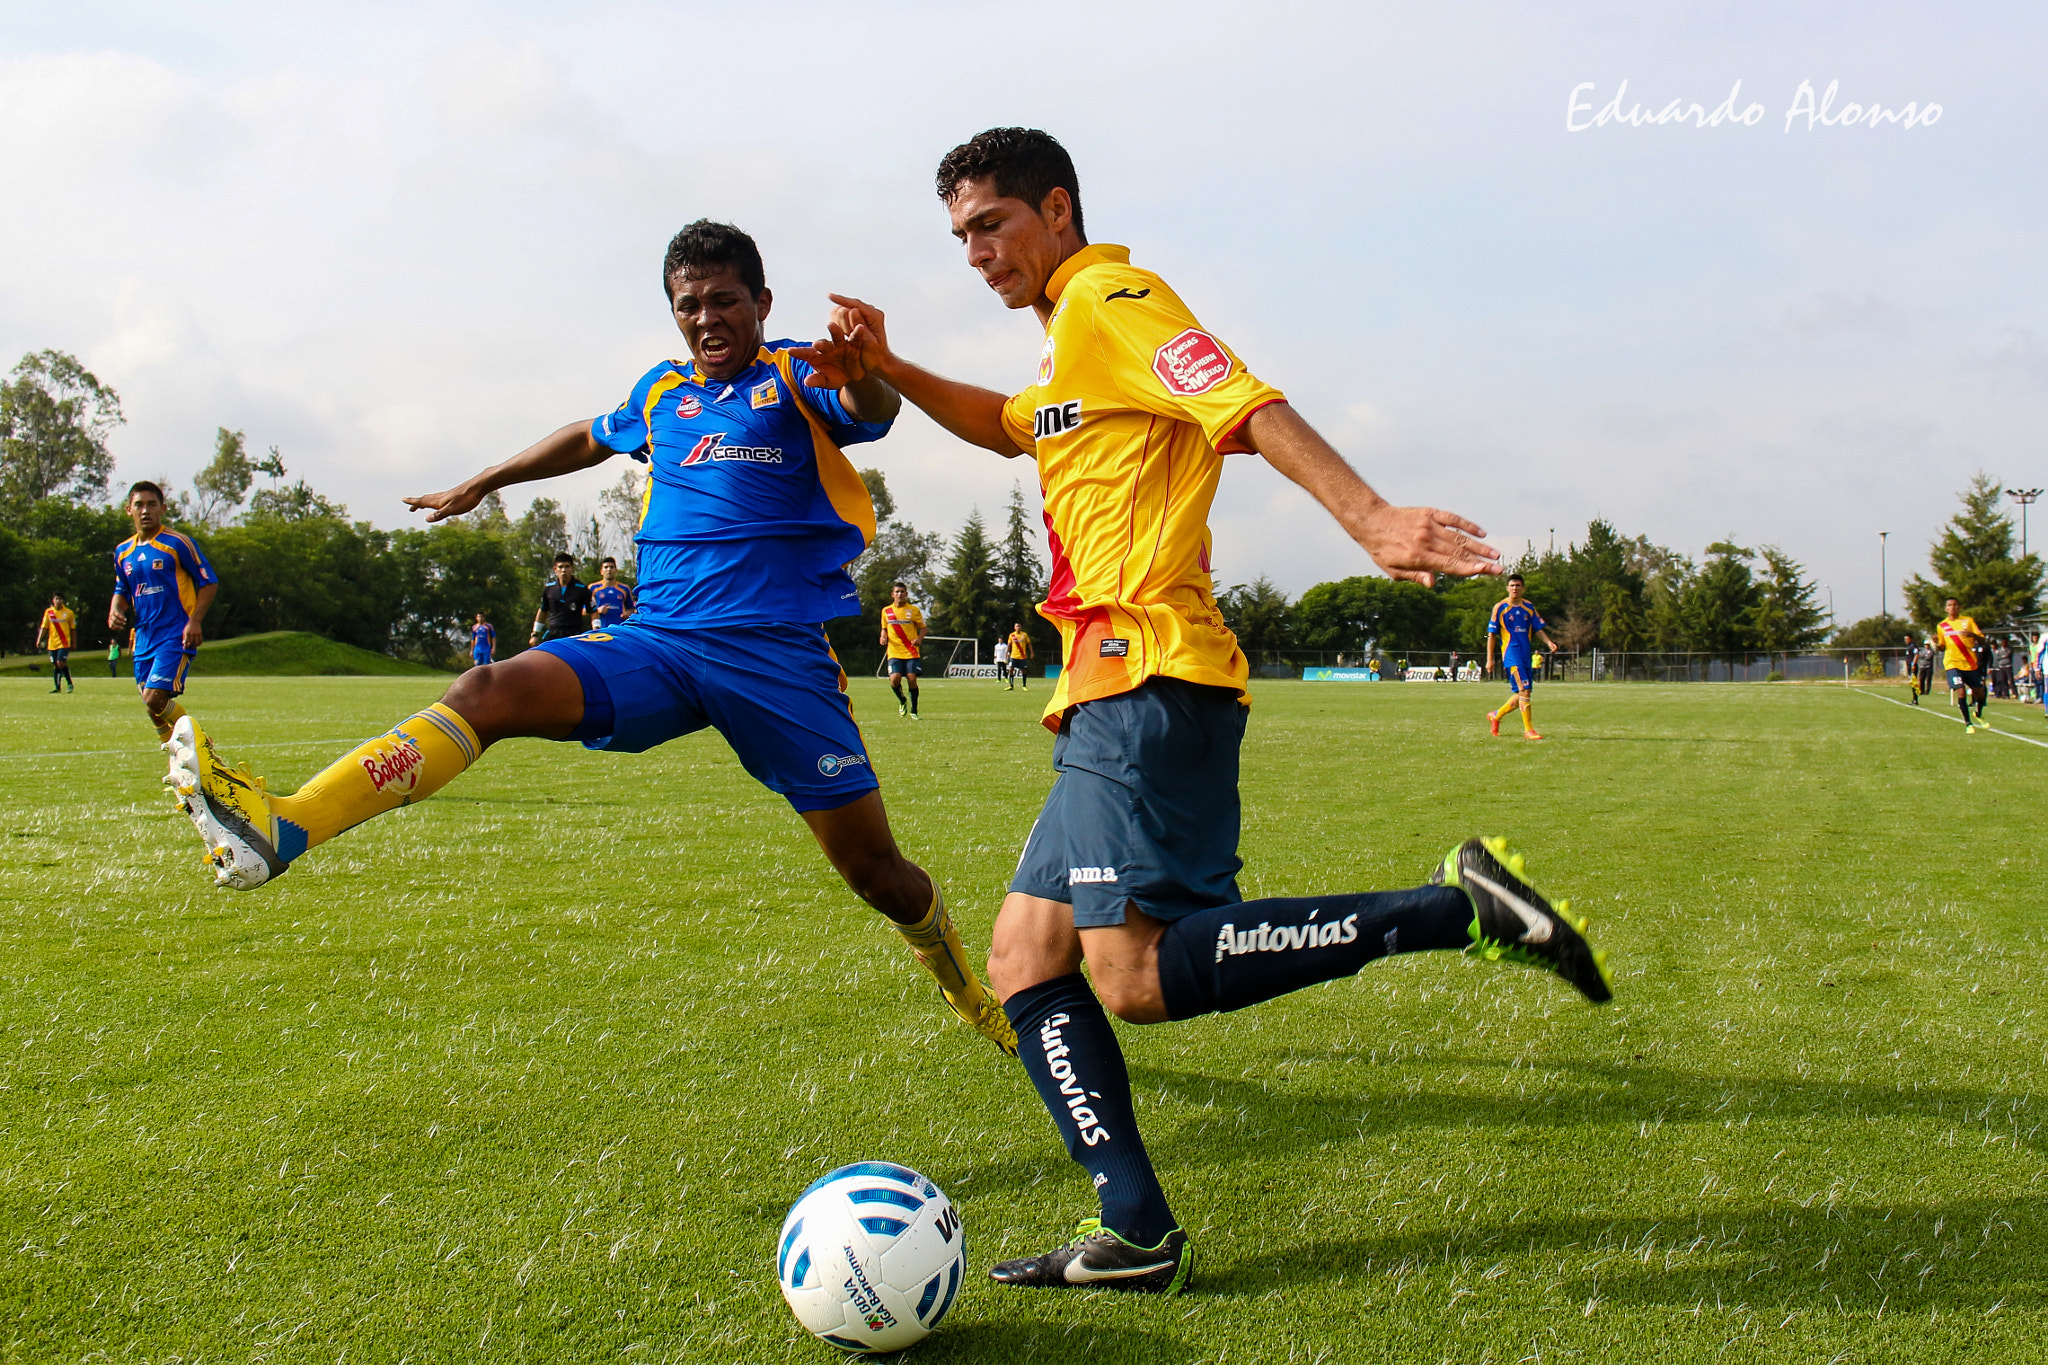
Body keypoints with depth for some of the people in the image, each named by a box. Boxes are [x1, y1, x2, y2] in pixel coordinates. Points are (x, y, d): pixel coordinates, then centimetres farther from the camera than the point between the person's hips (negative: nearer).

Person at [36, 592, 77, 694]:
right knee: (55, 665, 6)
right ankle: (57, 686, 14)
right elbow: (44, 627, 6)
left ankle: (70, 684, -3)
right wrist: (39, 640, -5)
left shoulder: (69, 613, 1)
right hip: (52, 643, 3)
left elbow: (73, 629, 8)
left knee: (61, 663, -17)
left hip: (64, 643, -3)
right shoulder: (48, 612, 6)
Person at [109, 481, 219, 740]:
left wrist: (194, 621, -16)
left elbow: (210, 583, -4)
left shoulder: (178, 543, -5)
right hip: (144, 639, 7)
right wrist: (115, 611, 1)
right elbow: (121, 592, 25)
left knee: (154, 699, -18)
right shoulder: (123, 552, 13)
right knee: (152, 707, 7)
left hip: (176, 638, -6)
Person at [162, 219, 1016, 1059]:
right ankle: (280, 830, -34)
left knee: (875, 870, -2)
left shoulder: (796, 378, 1)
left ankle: (969, 993, 28)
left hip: (780, 658, -4)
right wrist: (484, 482, 45)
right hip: (658, 642, 4)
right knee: (489, 691, -20)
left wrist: (862, 372, -46)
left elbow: (872, 413, -22)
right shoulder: (664, 393, 17)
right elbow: (592, 439, 39)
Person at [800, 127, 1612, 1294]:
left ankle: (1460, 908, -17)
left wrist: (1368, 517, -31)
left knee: (1137, 975, -21)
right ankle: (1138, 1237, 3)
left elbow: (1251, 408, -17)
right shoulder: (1071, 347, 27)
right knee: (1025, 965, 6)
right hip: (1113, 701, 10)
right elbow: (1004, 427, 47)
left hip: (1150, 679, -10)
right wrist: (888, 369, 32)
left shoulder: (1111, 298, -2)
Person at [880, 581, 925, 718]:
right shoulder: (886, 611, 8)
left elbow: (922, 628, 8)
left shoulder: (913, 610, 2)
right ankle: (902, 701, 15)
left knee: (912, 679, -10)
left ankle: (913, 710, 8)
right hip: (894, 652, 1)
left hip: (911, 652, -1)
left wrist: (919, 639, -12)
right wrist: (883, 637, -2)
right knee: (894, 678, -17)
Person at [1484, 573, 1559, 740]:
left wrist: (1549, 642, -6)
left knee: (1521, 695, 8)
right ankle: (1528, 730, -10)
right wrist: (1489, 659, -4)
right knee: (1524, 690, -16)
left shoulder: (1529, 608, 11)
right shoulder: (1500, 608, -2)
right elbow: (1491, 634, 0)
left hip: (1526, 656, 6)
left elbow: (1538, 629, 14)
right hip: (1511, 655, -6)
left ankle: (1495, 716, 29)